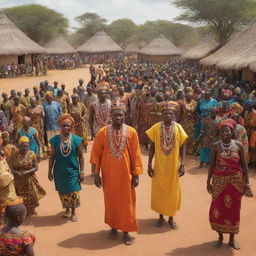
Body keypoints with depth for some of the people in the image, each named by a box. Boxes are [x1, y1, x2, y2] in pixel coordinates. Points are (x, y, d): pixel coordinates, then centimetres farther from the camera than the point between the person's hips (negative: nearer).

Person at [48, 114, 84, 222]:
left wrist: (82, 171, -3)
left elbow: (80, 157, -2)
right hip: (60, 171, 1)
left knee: (73, 192, 1)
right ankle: (67, 209, 35)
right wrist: (50, 171, 4)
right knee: (62, 192, 11)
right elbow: (52, 156, 4)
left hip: (73, 171, -1)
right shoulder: (55, 140, -3)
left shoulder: (76, 140, -6)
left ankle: (73, 212, 22)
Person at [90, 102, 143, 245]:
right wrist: (96, 174, -4)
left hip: (125, 174, 0)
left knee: (126, 203, 7)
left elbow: (136, 154, -4)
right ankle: (113, 227, 33)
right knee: (111, 202, 14)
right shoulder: (103, 132, -8)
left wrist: (136, 175, -5)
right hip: (109, 175, 1)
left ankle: (126, 231, 22)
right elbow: (96, 154, -2)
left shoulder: (131, 132, -8)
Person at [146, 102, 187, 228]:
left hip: (174, 166, 0)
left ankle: (171, 218, 26)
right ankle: (161, 217, 27)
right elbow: (152, 147, -1)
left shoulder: (178, 128, -6)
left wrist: (182, 164, -7)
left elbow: (182, 147, 0)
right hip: (159, 166, 0)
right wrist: (149, 164, -4)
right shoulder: (156, 128, -7)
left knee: (173, 191, 9)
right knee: (159, 191, 9)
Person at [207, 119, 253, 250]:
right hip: (219, 181, 0)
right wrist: (208, 181, 0)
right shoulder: (215, 146, -4)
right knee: (218, 208, 3)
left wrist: (247, 183, -3)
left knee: (233, 209, 7)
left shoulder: (238, 145, -3)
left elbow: (244, 165, 0)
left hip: (236, 181, 0)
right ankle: (220, 237, 22)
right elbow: (211, 164, 2)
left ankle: (232, 239, 22)